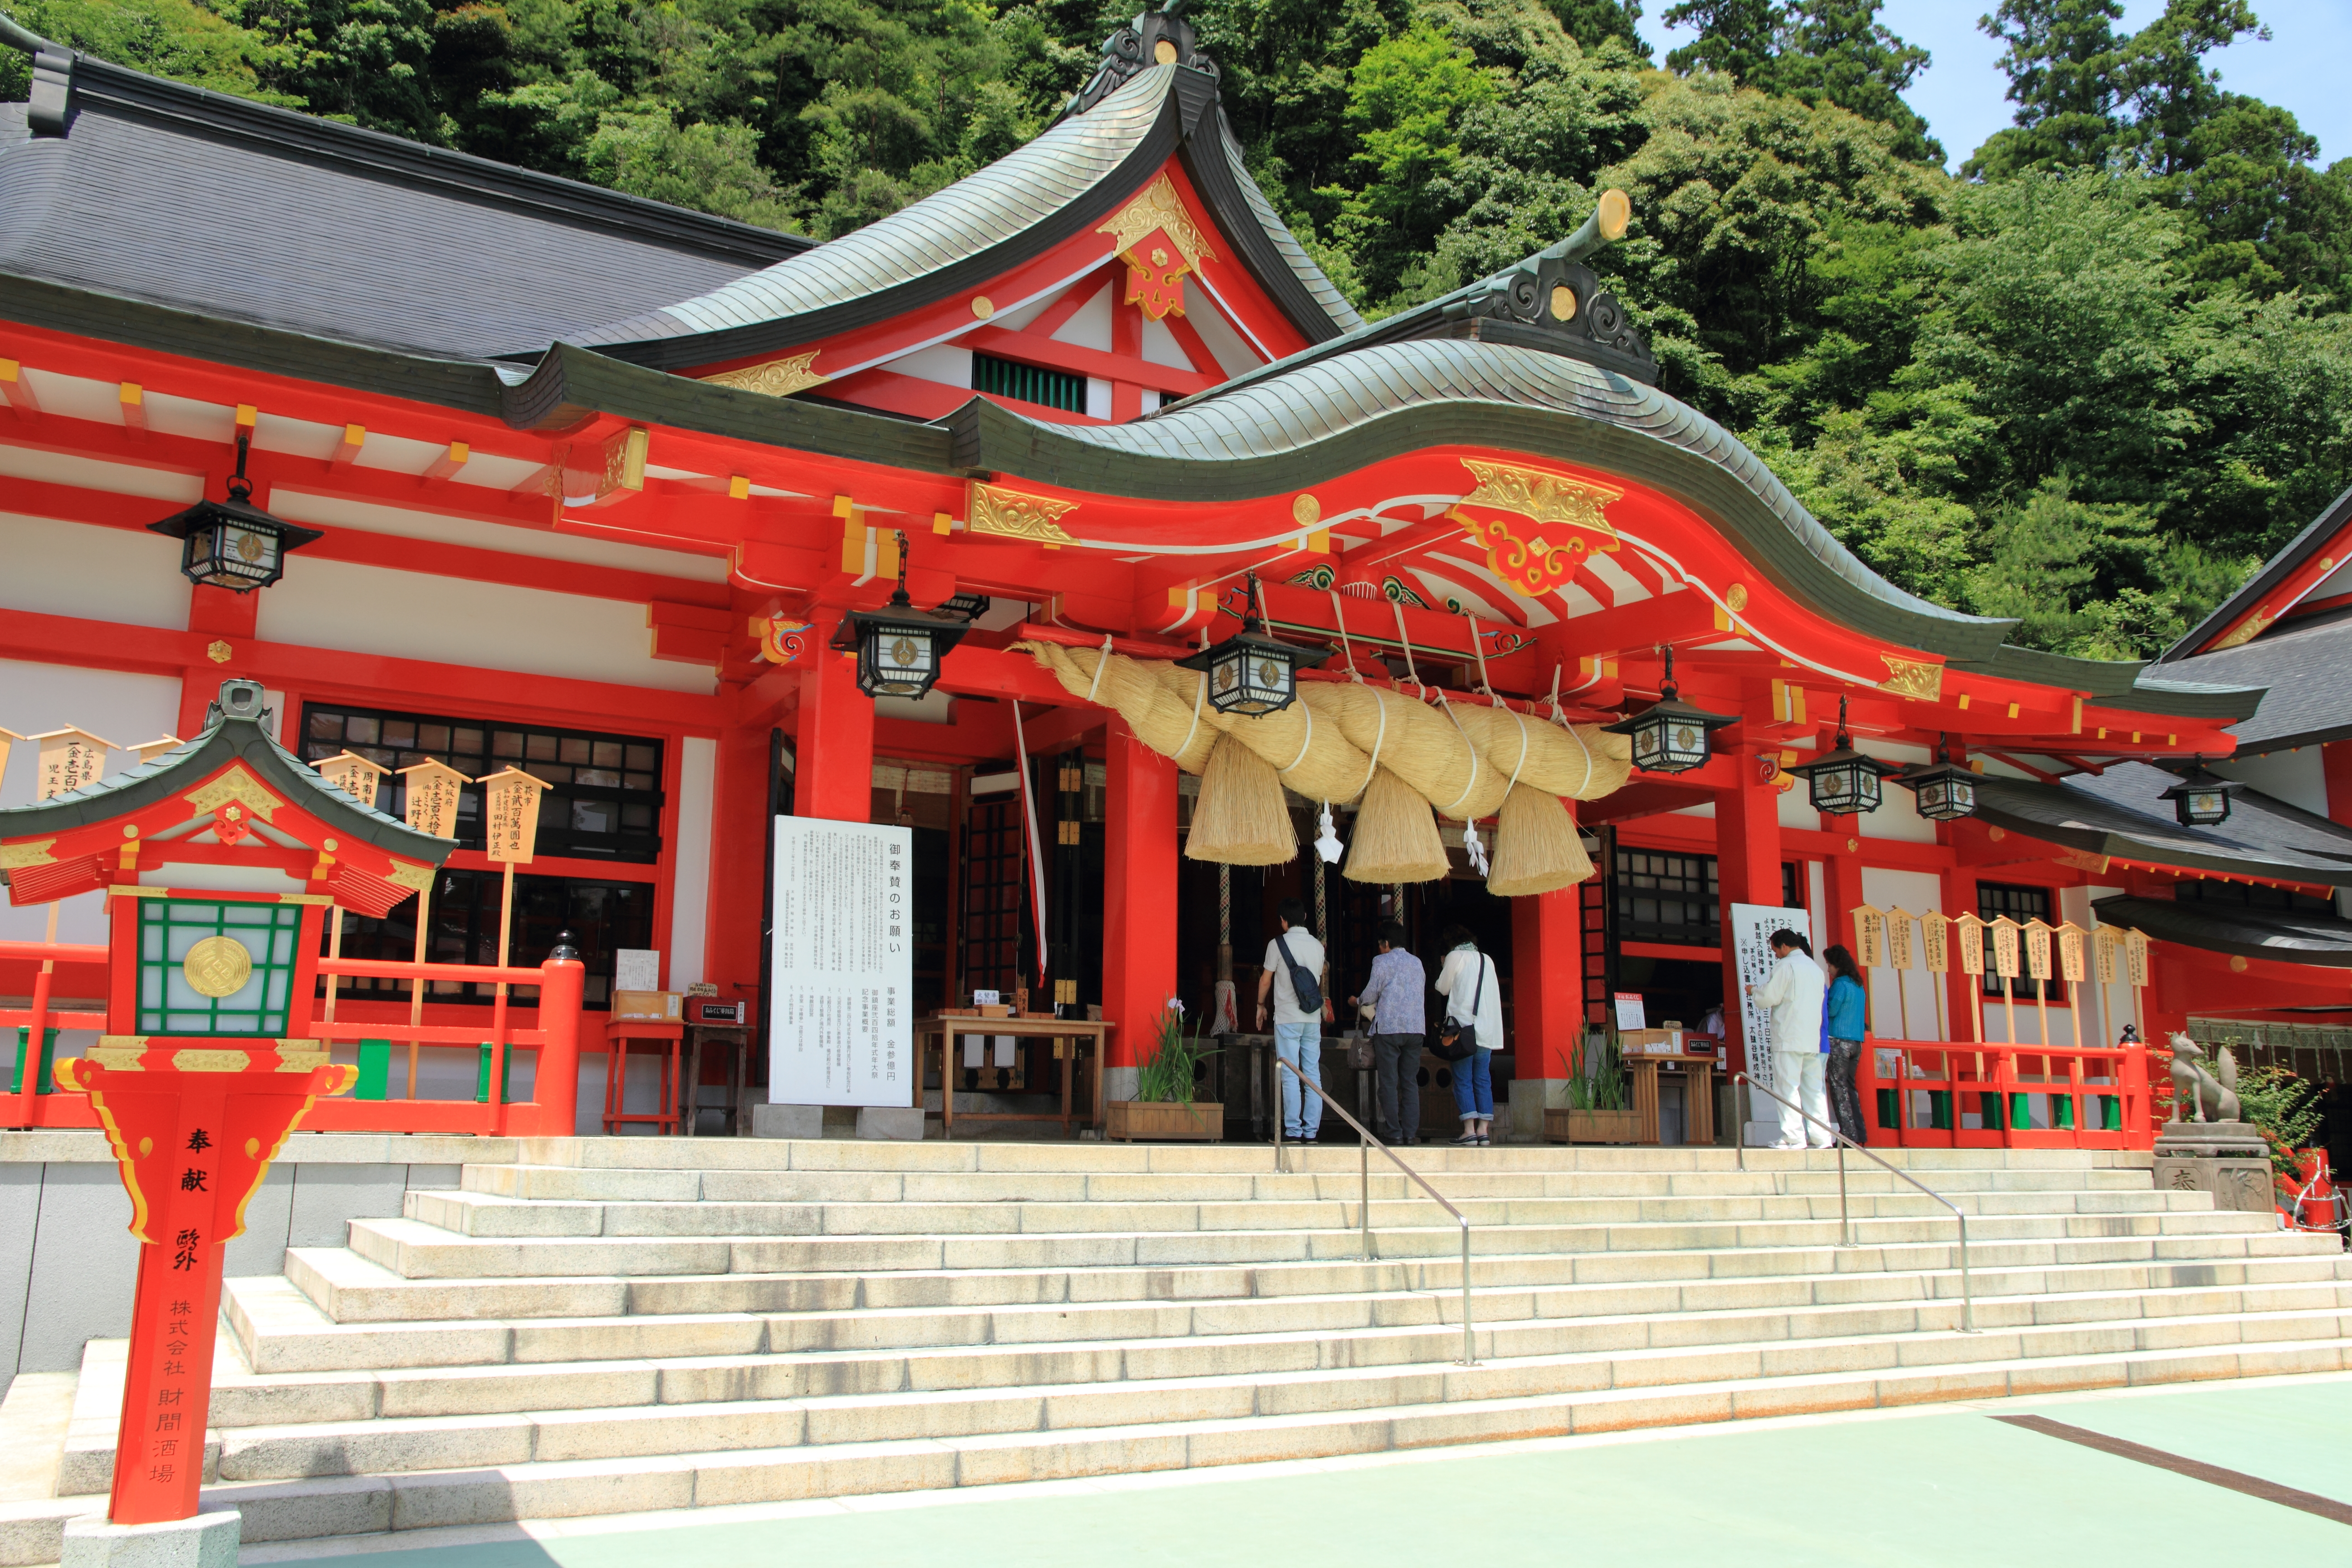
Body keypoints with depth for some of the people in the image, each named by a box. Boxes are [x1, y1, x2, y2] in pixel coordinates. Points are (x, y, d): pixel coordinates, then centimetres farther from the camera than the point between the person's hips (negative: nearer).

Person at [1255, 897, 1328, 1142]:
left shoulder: (1277, 944, -6)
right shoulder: (1318, 946, 8)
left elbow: (1265, 980, 1)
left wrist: (1261, 1006, 17)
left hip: (1287, 1018, -4)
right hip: (1313, 1018, 4)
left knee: (1290, 1075, -4)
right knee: (1313, 1075, 5)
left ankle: (1293, 1131, -6)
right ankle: (1311, 1131, 5)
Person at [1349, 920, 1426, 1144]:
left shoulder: (1382, 962, -2)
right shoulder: (1417, 963, 14)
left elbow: (1370, 995, -3)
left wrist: (1356, 1002, 20)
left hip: (1388, 1028, -4)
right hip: (1416, 1028, 4)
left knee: (1389, 1083, 0)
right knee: (1410, 1082, 7)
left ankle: (1394, 1133, -2)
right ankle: (1411, 1132, 2)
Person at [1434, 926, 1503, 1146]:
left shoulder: (1455, 957, -1)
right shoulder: (1487, 960, 14)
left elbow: (1443, 988, 4)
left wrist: (1443, 971, 22)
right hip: (1488, 1029, 5)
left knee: (1463, 1081, -3)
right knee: (1483, 1080, 7)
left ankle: (1469, 1130, -9)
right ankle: (1484, 1130, 2)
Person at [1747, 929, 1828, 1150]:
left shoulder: (1786, 965, -7)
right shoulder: (1815, 968, 16)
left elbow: (1770, 998, -9)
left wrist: (1754, 990, 11)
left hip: (1789, 1038, -7)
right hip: (1813, 1038, 7)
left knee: (1787, 1086, -6)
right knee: (1814, 1088, 8)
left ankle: (1793, 1137, -11)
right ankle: (1821, 1137, 6)